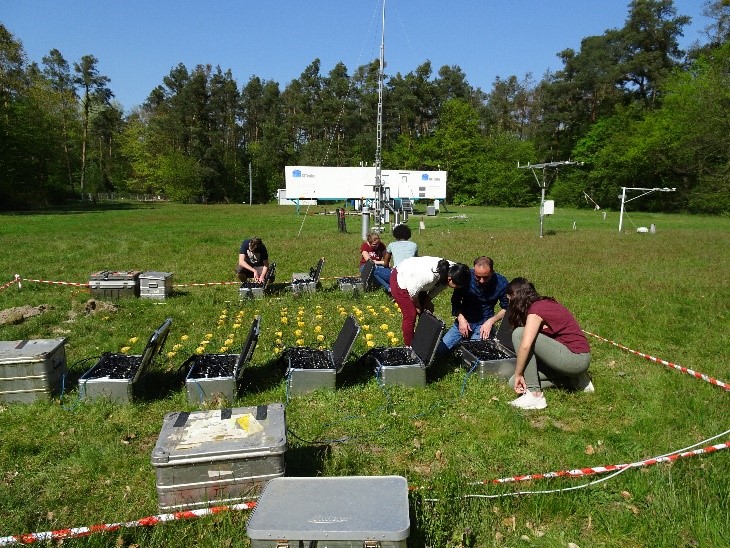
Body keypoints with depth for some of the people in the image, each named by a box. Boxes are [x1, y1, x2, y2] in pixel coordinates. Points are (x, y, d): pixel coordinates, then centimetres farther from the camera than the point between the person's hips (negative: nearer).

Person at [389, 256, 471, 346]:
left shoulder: (450, 270, -19)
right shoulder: (429, 275, -42)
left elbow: (438, 287, 0)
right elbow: (413, 292, -26)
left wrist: (428, 301, -3)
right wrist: (418, 306, -9)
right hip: (399, 280, -8)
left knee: (427, 310, 6)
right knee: (411, 314, -8)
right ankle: (409, 346, 7)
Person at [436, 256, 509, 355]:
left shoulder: (501, 283, -12)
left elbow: (506, 308, -2)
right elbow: (455, 300, 1)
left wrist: (491, 321, -17)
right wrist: (460, 318, -14)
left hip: (484, 323, -2)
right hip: (464, 320, 2)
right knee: (439, 349, -11)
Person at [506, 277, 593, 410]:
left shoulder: (536, 309, -15)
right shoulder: (545, 303, 14)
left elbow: (525, 345, -27)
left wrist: (518, 374, -16)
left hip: (575, 358, -9)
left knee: (519, 334, -18)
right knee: (515, 383, 3)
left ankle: (535, 395, -16)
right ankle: (574, 379, 11)